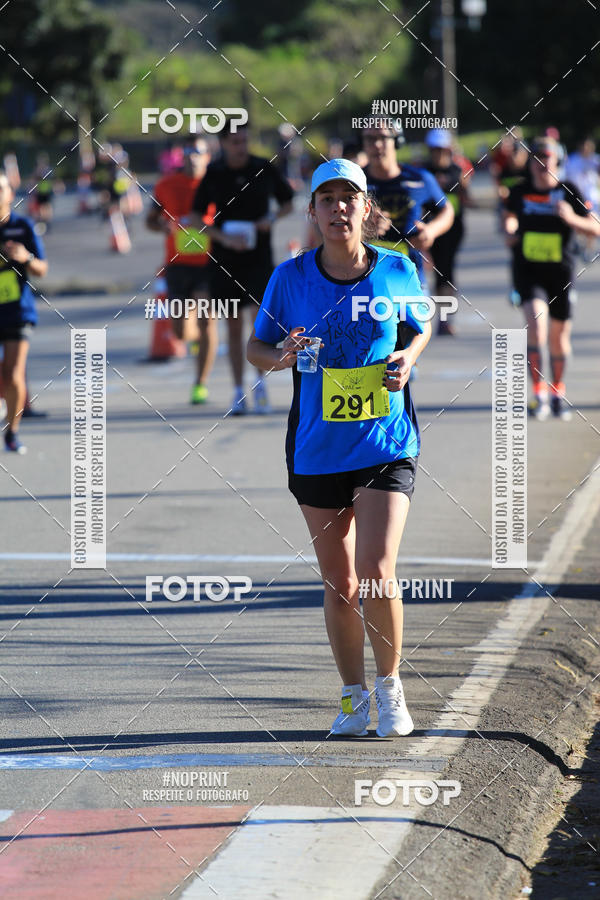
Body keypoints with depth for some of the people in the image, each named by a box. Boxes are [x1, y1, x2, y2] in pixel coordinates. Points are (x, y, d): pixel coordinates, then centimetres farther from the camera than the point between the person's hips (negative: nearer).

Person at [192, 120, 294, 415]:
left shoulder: (264, 169, 0)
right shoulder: (213, 174, -1)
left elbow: (288, 202, 13)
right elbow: (196, 217, 1)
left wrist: (272, 218, -8)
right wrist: (224, 238, -14)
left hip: (258, 257, -1)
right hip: (225, 258, 1)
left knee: (259, 315, -16)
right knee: (234, 327, 5)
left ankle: (260, 380, 1)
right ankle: (239, 392, 14)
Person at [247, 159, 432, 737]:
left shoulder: (398, 271, -2)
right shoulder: (290, 278, -3)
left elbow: (422, 326, 15)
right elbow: (255, 346, 7)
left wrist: (408, 357, -6)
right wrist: (280, 357, -15)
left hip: (387, 446, -1)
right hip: (317, 453, 1)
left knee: (377, 573, -13)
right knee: (340, 586, 7)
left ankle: (390, 690, 8)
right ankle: (354, 698, 25)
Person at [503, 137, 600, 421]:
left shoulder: (568, 192, -3)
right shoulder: (520, 192, 2)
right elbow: (510, 216, 22)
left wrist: (572, 218, -23)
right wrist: (509, 231, 0)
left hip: (560, 270, 1)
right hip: (528, 269, -1)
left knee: (559, 334, 11)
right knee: (536, 322, -22)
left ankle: (558, 393, 33)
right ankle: (538, 392, -19)